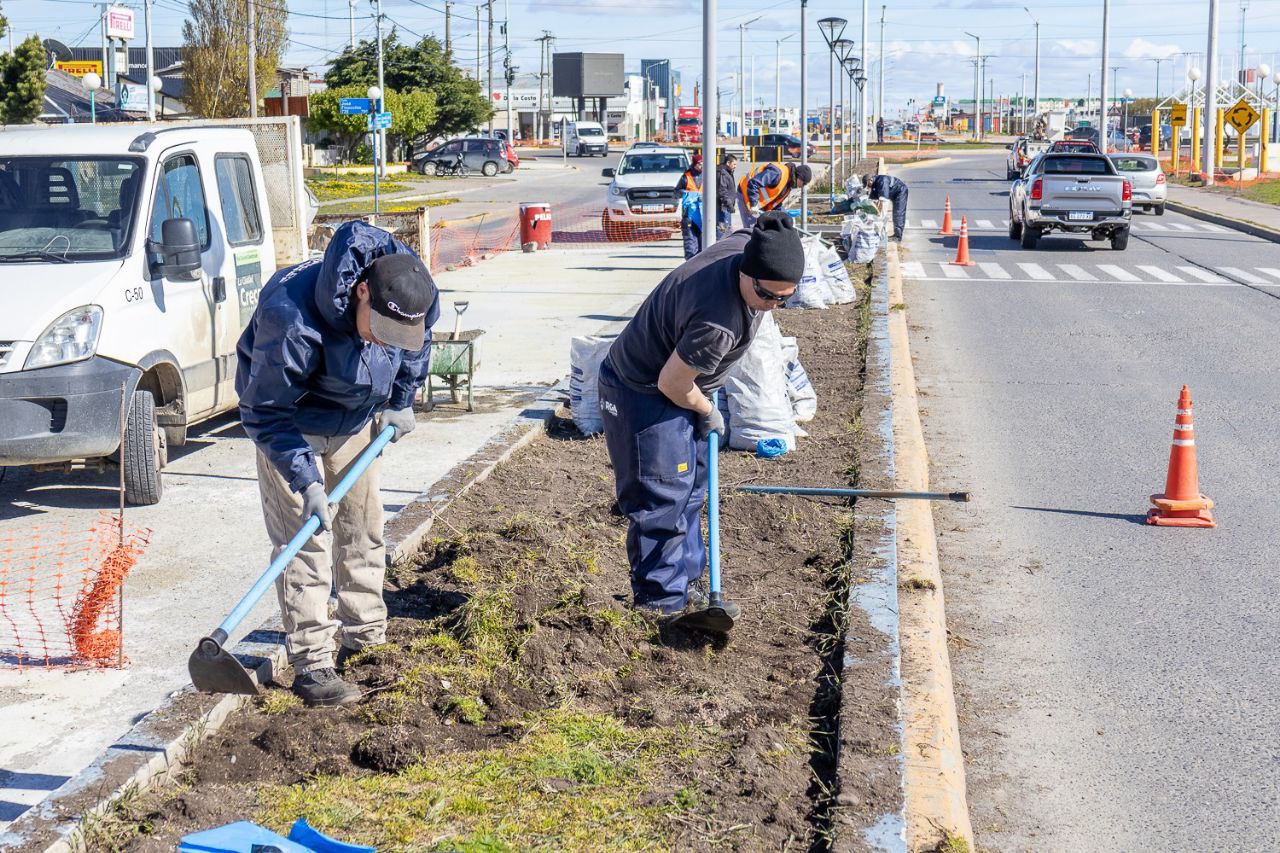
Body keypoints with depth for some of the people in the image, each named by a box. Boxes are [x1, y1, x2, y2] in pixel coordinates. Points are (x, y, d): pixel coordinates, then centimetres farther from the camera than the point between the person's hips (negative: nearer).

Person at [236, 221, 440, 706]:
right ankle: (310, 666, -6)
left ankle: (366, 642, 25)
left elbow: (416, 349, 5)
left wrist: (401, 403, 7)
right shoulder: (291, 316, -40)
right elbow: (267, 412, -30)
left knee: (363, 529, 12)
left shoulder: (412, 294, -23)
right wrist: (306, 481, -33)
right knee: (304, 539, -10)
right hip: (291, 423, -5)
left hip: (357, 420, 6)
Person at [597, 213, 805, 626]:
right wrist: (708, 412, -8)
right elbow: (671, 383, -30)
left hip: (678, 384, 10)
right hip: (645, 394, -10)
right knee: (662, 498, -7)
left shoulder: (744, 243, -15)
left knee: (691, 487, 17)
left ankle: (684, 583, 28)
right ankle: (661, 604, 3)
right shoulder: (717, 323, -40)